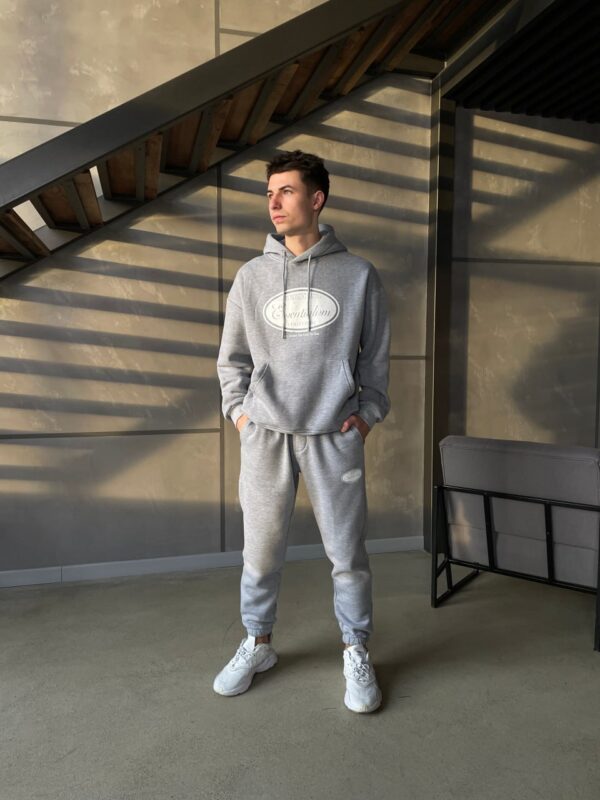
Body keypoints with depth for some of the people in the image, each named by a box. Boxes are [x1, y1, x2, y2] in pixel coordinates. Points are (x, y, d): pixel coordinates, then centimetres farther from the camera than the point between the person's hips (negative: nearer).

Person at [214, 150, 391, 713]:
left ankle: (356, 653, 27)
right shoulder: (251, 276, 7)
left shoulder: (358, 275, 3)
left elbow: (376, 356, 8)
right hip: (264, 434, 2)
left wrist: (366, 413, 0)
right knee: (261, 550, 10)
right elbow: (231, 358, 12)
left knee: (347, 552, 6)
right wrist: (239, 411, 2)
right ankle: (257, 644, 33)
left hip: (334, 436, -1)